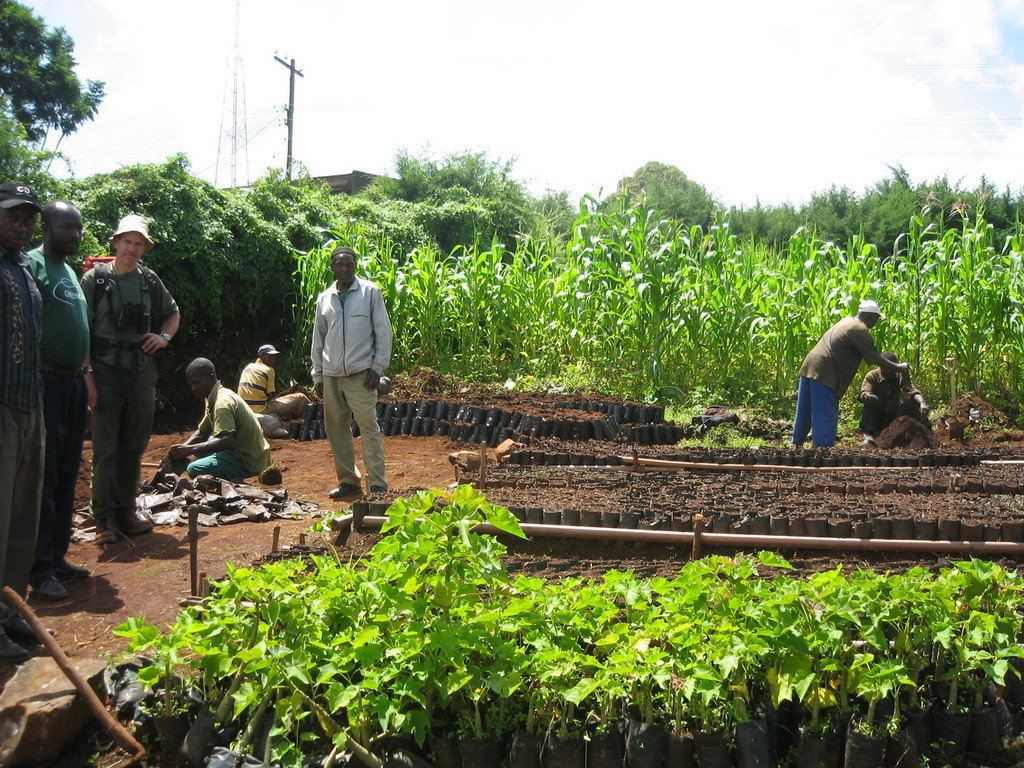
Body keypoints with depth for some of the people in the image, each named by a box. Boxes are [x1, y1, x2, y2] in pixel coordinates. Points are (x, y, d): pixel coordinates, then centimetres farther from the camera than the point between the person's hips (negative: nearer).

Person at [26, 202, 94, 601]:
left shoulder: (70, 271, 19)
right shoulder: (32, 265, -9)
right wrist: (41, 374, -21)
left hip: (74, 382, 9)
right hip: (47, 383, -9)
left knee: (66, 478, 12)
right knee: (44, 479, -5)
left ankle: (58, 557, 21)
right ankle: (40, 570, 2)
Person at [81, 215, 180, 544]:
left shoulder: (149, 279, 10)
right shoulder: (95, 278, -2)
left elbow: (173, 313, 27)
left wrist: (164, 336, 6)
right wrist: (86, 375, -13)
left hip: (142, 371, 4)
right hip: (106, 371, -4)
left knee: (134, 446, 9)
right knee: (106, 447, -3)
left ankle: (127, 511, 19)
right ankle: (105, 518, 5)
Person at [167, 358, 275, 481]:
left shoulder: (223, 402, -21)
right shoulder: (213, 399, 12)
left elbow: (226, 440, -33)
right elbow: (201, 432, 17)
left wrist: (191, 449, -36)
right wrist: (183, 447, -1)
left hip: (249, 461, -10)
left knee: (194, 470, -22)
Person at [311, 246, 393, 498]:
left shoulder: (370, 292, 1)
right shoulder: (324, 298, 12)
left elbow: (383, 331, 0)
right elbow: (318, 339, 18)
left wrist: (378, 367, -6)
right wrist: (317, 375, 13)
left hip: (360, 373, -5)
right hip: (331, 374, 5)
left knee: (368, 426, -7)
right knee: (336, 429, 7)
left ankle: (378, 484, -3)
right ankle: (347, 479, 19)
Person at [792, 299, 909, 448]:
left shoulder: (846, 321, 20)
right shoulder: (861, 331, -9)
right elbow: (876, 359, -5)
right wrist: (898, 368, 8)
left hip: (809, 367, 9)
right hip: (824, 373, -9)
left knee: (805, 413, 17)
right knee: (825, 416, -6)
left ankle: (797, 444, 27)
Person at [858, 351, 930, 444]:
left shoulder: (900, 375, -2)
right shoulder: (872, 376, -10)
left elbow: (912, 389, -16)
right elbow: (863, 394, -27)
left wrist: (922, 403, -37)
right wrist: (866, 396, -54)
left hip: (894, 417, 3)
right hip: (877, 418, -3)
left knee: (915, 402, -18)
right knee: (873, 399, -31)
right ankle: (868, 435, -34)